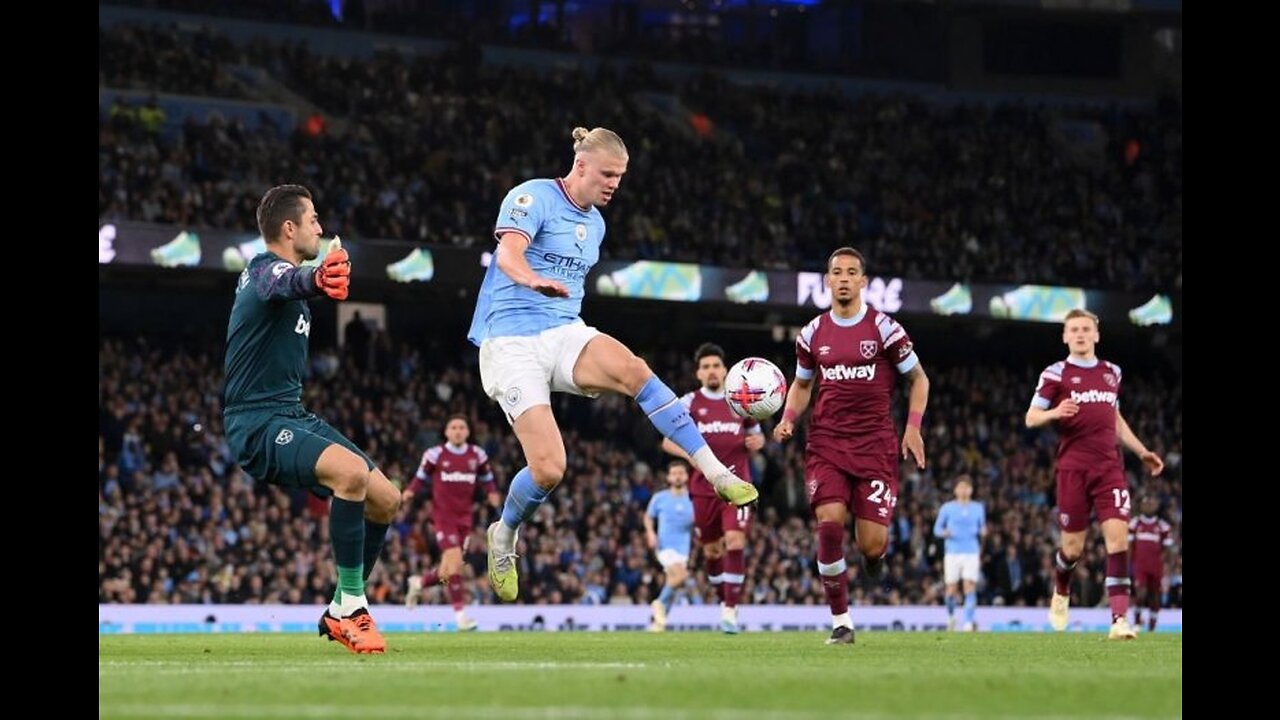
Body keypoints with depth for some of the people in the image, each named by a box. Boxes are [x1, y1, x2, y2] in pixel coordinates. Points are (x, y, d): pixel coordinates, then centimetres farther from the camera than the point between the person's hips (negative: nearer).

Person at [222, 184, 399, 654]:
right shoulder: (269, 271, -17)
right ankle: (351, 605, -26)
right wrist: (317, 281, -67)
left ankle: (340, 613, 18)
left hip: (293, 416, 11)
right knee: (351, 471, -34)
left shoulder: (262, 270, 15)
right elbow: (288, 282, -45)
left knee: (385, 501, 6)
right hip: (259, 424, -11)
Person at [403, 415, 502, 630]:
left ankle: (419, 583, 37)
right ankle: (459, 613, -13)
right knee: (455, 562, -18)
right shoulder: (435, 454, -4)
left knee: (448, 572, 6)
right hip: (443, 515, -4)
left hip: (464, 518, 4)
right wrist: (410, 492, -13)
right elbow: (421, 478, 5)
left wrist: (492, 494, -5)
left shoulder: (477, 455, 5)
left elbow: (486, 479, 14)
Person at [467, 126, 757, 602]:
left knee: (633, 370, -30)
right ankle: (504, 536, 16)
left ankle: (717, 474, -34)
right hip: (512, 344, -5)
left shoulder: (594, 222, 16)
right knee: (548, 469, -16)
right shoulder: (534, 197, -7)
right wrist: (534, 280, -47)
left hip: (564, 334, 5)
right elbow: (508, 253, -27)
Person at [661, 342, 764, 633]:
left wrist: (756, 442, -4)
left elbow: (756, 435, 21)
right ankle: (724, 599, 30)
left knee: (735, 542, -17)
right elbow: (668, 440, -2)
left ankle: (731, 610, -18)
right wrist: (689, 452, -23)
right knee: (711, 549, 9)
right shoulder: (689, 403, 3)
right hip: (704, 487, 1)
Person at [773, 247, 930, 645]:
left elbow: (918, 378, 7)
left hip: (875, 444, -2)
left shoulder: (884, 328, -3)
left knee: (871, 544, -8)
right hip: (827, 444, 2)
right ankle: (841, 622, -6)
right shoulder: (813, 334, 6)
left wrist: (913, 426, -4)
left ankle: (876, 552, 33)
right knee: (829, 524, -17)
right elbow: (802, 384, 21)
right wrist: (788, 419, 3)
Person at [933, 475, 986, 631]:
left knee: (970, 588, -12)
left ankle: (968, 623, -15)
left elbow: (982, 527, 19)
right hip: (953, 553, -1)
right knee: (951, 590, 0)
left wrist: (983, 532, -5)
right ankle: (951, 616, 27)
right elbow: (937, 528, 8)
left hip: (971, 553, 1)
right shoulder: (947, 508, 4)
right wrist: (944, 533, -14)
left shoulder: (978, 508, 10)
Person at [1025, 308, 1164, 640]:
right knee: (1073, 546, 1)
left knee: (1118, 536, -14)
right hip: (1073, 468, -3)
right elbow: (1031, 418, 0)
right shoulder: (1055, 374, 2)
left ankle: (1119, 619, -18)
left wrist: (1142, 452, 24)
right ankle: (1061, 591, 35)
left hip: (1109, 466, 3)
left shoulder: (1111, 372, 16)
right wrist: (1055, 412, -22)